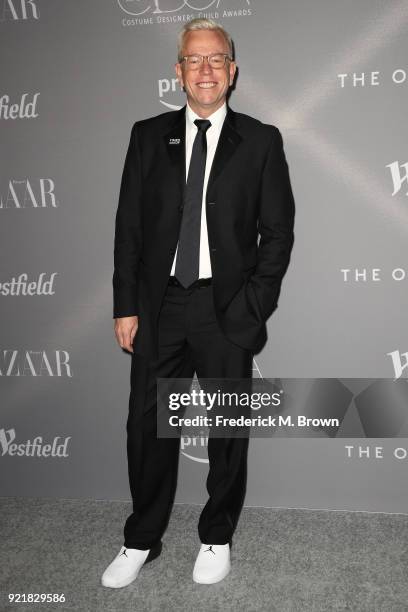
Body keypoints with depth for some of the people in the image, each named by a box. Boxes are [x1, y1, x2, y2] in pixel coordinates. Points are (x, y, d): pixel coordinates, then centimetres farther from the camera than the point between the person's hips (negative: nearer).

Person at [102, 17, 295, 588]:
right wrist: (125, 305, 0)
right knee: (148, 425, 9)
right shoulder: (148, 135, 7)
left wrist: (252, 308, -8)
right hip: (159, 305, 2)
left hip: (228, 310, -1)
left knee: (229, 429, 9)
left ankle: (217, 538, 30)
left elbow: (277, 232, 1)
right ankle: (141, 540, 28)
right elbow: (128, 225, 6)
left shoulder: (261, 141, 2)